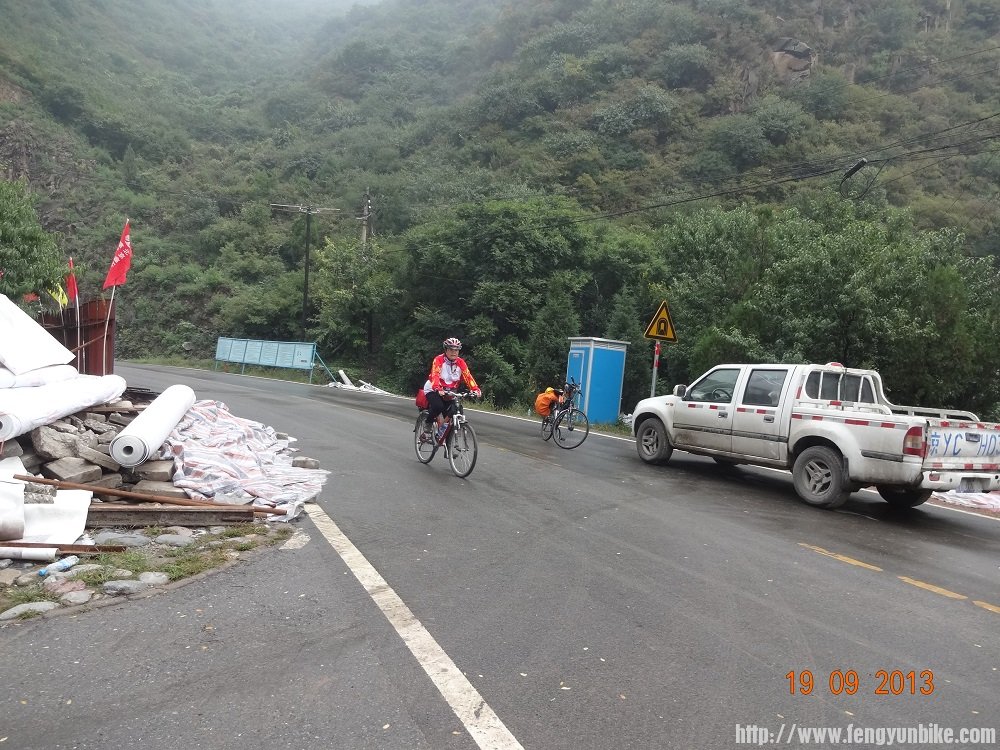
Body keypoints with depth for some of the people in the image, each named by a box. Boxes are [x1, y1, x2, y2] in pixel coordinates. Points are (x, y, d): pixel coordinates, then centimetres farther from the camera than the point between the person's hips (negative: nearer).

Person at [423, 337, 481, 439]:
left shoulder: (460, 362, -7)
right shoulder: (439, 360, -19)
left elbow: (468, 376, -19)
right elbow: (435, 375, -32)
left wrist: (476, 389, -35)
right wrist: (438, 389, -50)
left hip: (449, 391, 4)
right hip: (433, 390, -4)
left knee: (452, 411, -13)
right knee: (438, 406, -30)